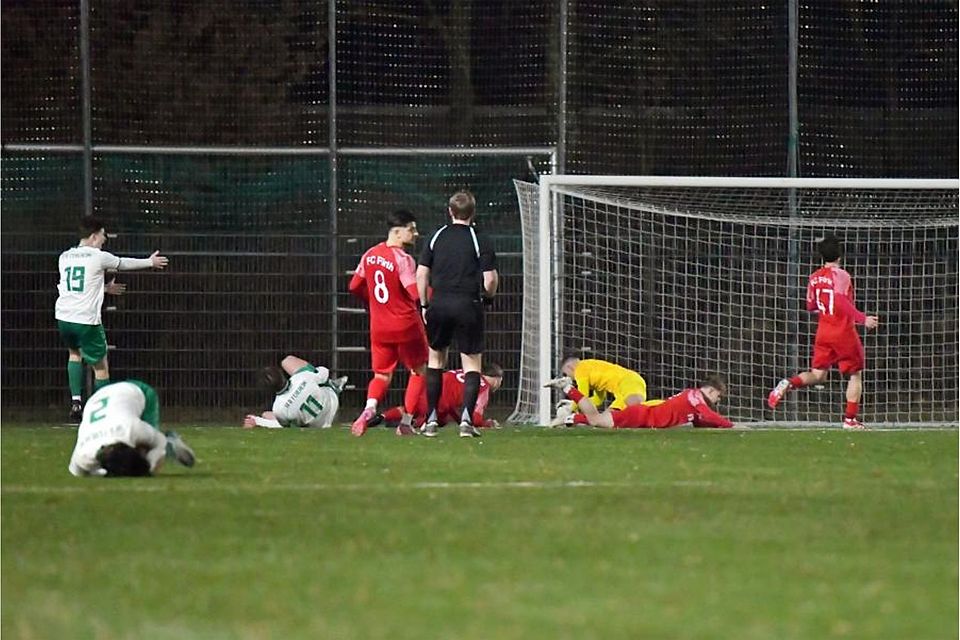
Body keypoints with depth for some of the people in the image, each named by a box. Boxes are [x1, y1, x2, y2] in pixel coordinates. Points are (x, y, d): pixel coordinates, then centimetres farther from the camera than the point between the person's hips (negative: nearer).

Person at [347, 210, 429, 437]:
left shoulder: (370, 254, 3)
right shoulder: (403, 259, -18)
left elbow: (355, 287, 13)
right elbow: (416, 293, -26)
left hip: (379, 327, 5)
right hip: (406, 325, -5)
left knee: (381, 375, 13)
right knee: (418, 371, 15)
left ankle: (369, 408, -18)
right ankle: (406, 422, 10)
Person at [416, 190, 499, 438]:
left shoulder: (437, 237, 5)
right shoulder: (480, 241, -5)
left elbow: (421, 273, 4)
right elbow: (490, 280, -10)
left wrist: (424, 305, 12)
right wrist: (489, 296, 11)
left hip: (439, 304, 3)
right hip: (468, 305, -3)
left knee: (435, 359, 18)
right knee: (472, 363, 4)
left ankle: (431, 420, 17)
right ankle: (466, 419, -11)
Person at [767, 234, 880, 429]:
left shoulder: (815, 277, 7)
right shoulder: (840, 276, -13)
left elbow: (810, 306, 17)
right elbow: (843, 303, -25)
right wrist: (863, 319, -25)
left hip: (823, 332, 6)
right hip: (843, 333, -6)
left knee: (817, 374, 10)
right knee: (855, 374, 8)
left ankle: (788, 383, -18)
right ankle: (850, 419, 6)